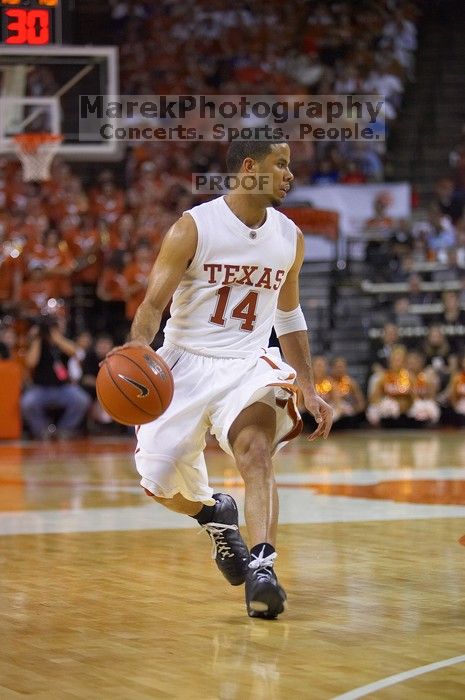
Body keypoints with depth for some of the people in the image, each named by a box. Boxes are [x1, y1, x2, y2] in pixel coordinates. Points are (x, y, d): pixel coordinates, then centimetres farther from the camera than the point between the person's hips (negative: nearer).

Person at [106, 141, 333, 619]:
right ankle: (214, 513, 33)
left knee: (256, 449, -29)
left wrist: (309, 391, 14)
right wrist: (138, 346, -32)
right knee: (161, 486, 1)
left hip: (248, 365, 1)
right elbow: (154, 303, -10)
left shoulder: (289, 238, 5)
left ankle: (262, 566, -35)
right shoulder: (192, 229, -9)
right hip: (186, 363, -1)